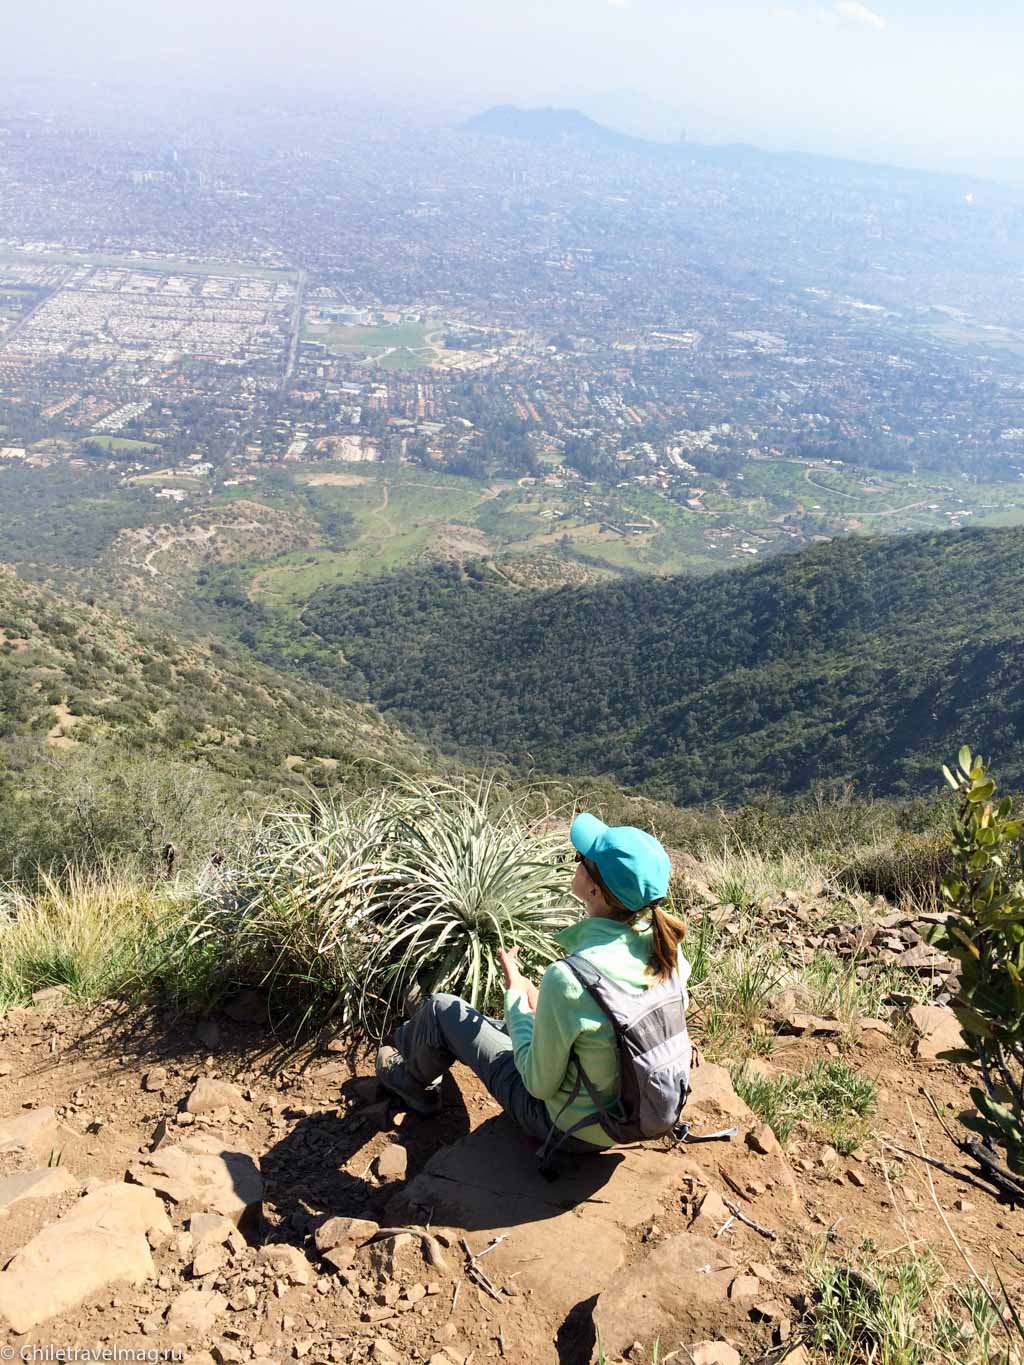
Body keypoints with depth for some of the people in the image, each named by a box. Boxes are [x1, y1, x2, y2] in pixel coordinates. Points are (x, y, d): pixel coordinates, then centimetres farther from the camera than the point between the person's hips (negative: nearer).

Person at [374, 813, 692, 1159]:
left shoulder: (568, 979, -35)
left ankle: (416, 1083, 40)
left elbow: (540, 1084, -21)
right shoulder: (666, 944, -16)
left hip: (570, 1129, -6)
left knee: (440, 1009, 8)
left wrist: (515, 993, -9)